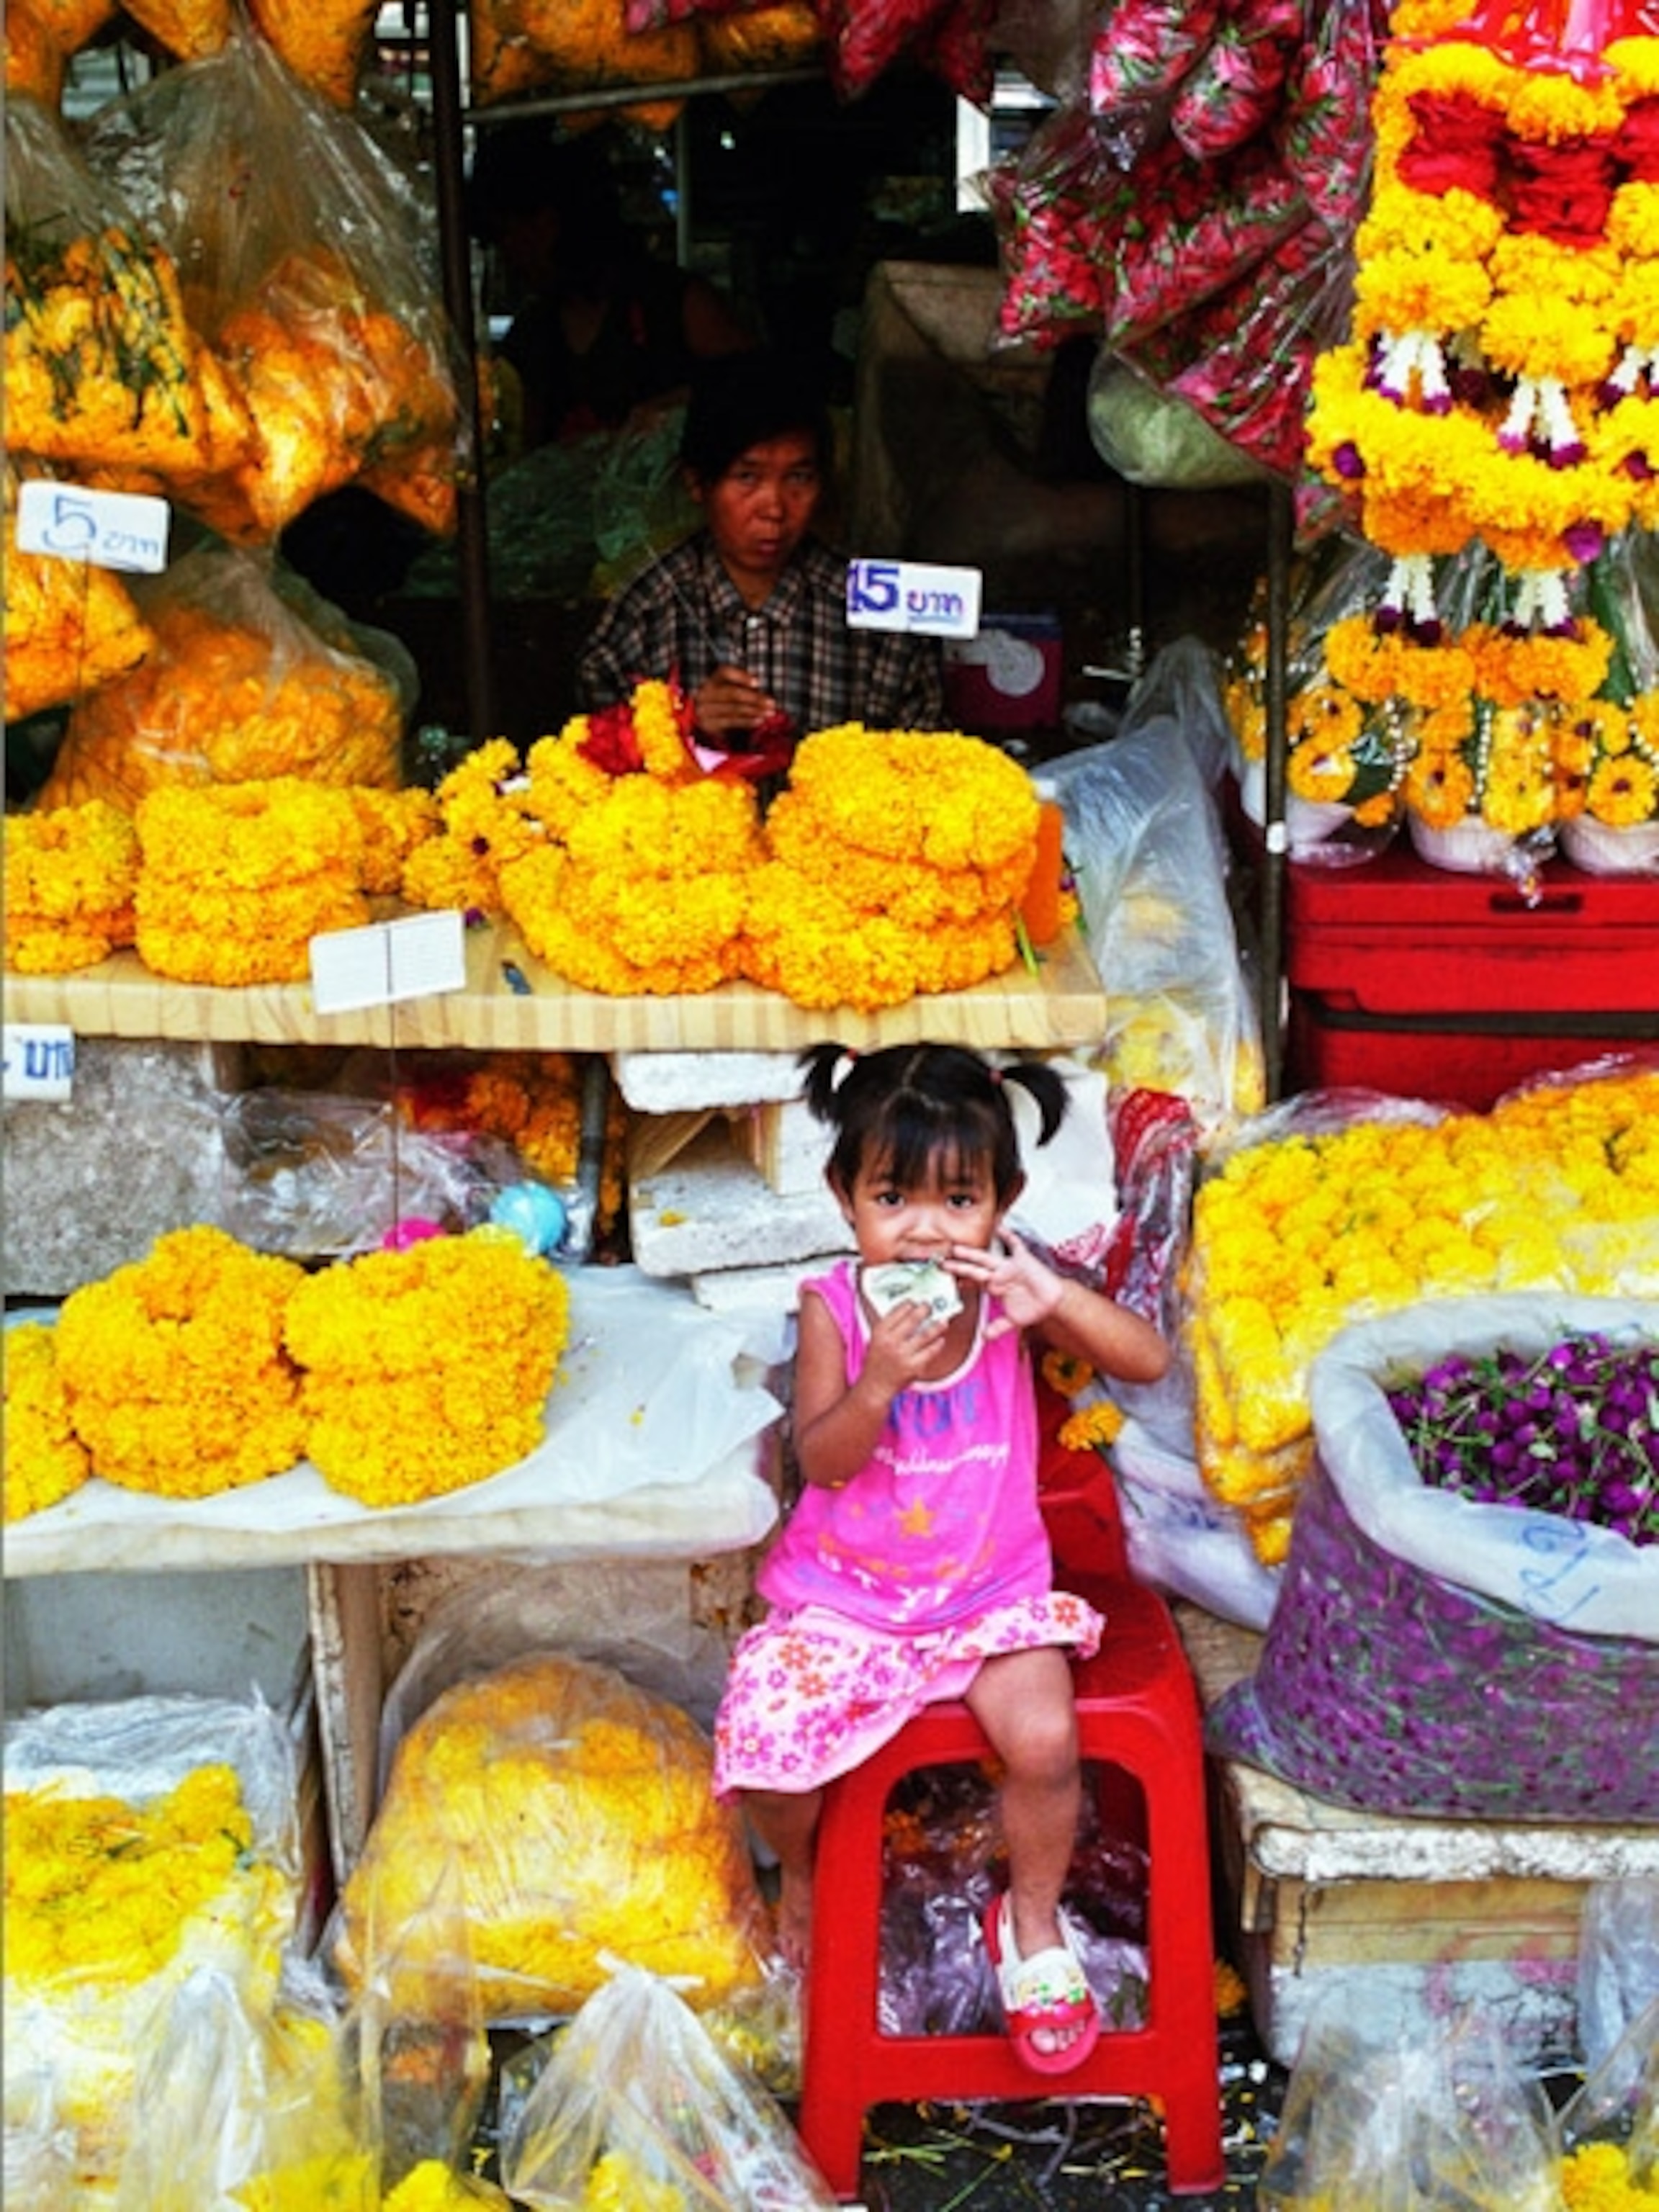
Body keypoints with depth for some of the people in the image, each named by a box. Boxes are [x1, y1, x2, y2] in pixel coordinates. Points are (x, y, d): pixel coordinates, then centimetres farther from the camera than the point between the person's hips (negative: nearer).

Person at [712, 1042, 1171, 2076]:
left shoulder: (1007, 1293, -8)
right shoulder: (833, 1308, -11)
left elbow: (1150, 1361, -15)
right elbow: (821, 1462, -16)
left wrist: (1055, 1299, -32)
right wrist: (879, 1382, -35)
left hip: (993, 1588, 0)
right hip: (845, 1594, 0)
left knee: (1045, 1739, -23)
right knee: (762, 1756, -16)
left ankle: (1032, 1920, 10)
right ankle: (804, 1872, 23)